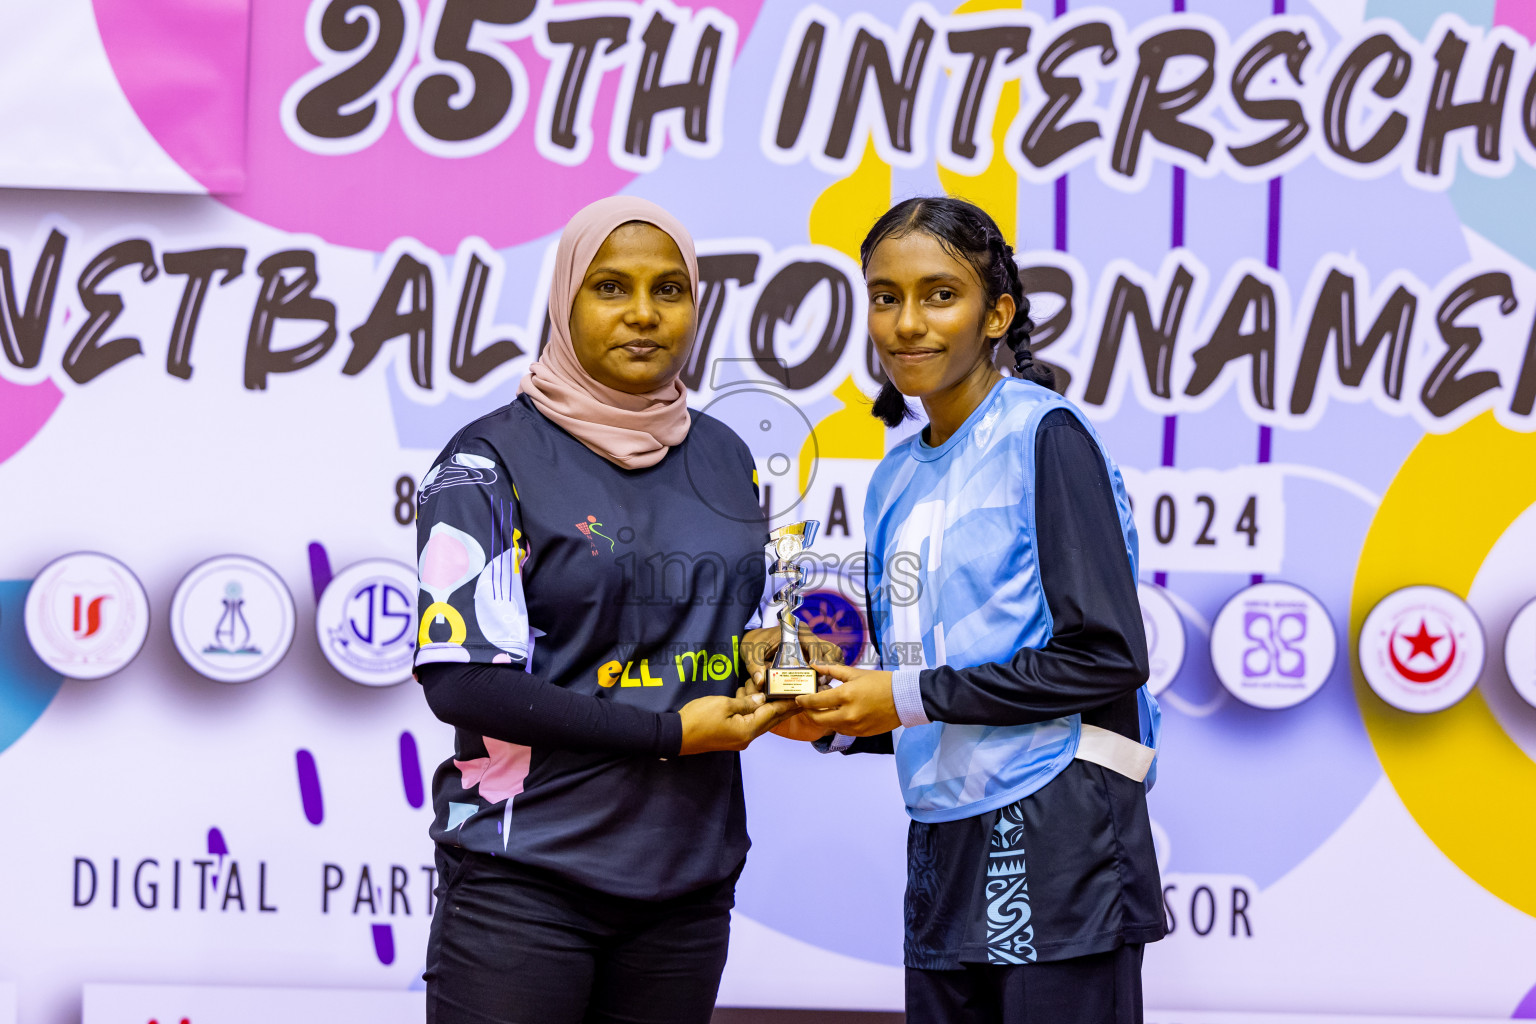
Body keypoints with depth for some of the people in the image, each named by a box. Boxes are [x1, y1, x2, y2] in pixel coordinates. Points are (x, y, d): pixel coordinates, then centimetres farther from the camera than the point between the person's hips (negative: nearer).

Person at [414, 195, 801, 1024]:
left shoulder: (725, 459, 12)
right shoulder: (491, 461, -6)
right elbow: (462, 678, -14)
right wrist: (669, 733, -15)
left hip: (688, 880, 5)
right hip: (526, 882, -5)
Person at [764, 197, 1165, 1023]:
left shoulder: (1045, 437, -6)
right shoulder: (896, 482, 16)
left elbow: (1107, 657, -13)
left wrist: (913, 697, -10)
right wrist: (840, 718, 2)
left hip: (1056, 834, -7)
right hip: (944, 844, 7)